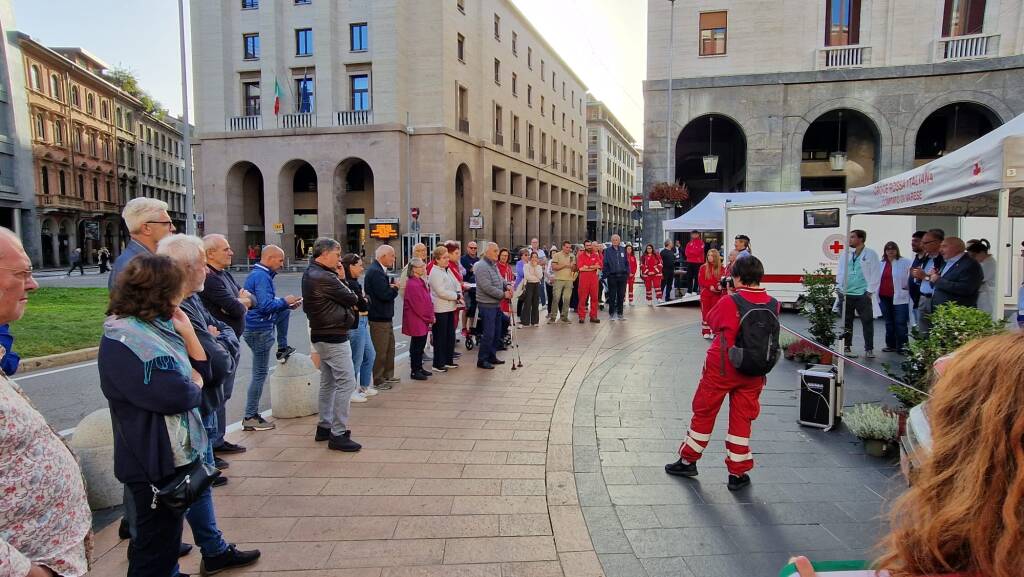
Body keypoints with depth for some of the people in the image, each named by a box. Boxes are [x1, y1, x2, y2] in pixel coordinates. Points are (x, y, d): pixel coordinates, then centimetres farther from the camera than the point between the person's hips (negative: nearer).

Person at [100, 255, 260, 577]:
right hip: (154, 460, -9)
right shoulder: (122, 340, -22)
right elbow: (173, 395, -30)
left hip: (180, 449, 9)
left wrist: (188, 334, -6)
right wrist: (194, 385, -8)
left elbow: (203, 373, 6)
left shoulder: (158, 326, 6)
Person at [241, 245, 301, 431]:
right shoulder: (262, 277, -18)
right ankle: (250, 418, 5)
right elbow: (266, 305, -26)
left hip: (255, 328, 9)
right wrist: (285, 301, -11)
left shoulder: (257, 274, 14)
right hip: (259, 330, -9)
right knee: (260, 374, -3)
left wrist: (287, 304, 10)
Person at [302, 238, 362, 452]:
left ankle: (324, 427, 27)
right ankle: (338, 434, -4)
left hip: (321, 335, 11)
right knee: (346, 382, -7)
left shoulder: (310, 274, 12)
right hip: (333, 337, -11)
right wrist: (354, 297, 6)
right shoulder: (324, 277, -21)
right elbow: (352, 299, -17)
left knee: (328, 382, 18)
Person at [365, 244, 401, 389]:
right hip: (379, 319, -11)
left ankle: (387, 376, 32)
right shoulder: (375, 272, -21)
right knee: (380, 351, 1)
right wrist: (395, 288, -8)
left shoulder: (379, 270, 13)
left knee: (390, 348, 20)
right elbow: (385, 295, -26)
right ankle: (378, 381, 12)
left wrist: (392, 287, -6)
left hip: (385, 317, 11)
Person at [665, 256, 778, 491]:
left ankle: (688, 461, 25)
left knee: (704, 413, 12)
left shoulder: (729, 302, -17)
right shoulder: (773, 304, -5)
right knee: (742, 419, 12)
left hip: (722, 368, -3)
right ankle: (738, 473, 17)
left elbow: (711, 321, -1)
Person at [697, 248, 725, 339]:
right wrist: (710, 286, -16)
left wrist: (720, 286, -18)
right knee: (705, 311, 4)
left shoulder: (721, 268, 1)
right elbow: (700, 281, -5)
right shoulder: (703, 267, -1)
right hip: (705, 293, 0)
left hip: (717, 293, 0)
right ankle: (706, 332, 9)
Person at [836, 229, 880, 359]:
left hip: (863, 295, -3)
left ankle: (869, 349, 8)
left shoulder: (871, 254, 0)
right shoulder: (846, 253, 11)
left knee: (867, 322, 0)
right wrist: (840, 289, 1)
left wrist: (870, 291, -8)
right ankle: (846, 348, 15)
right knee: (846, 323, 8)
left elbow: (875, 274, -2)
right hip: (846, 294, 4)